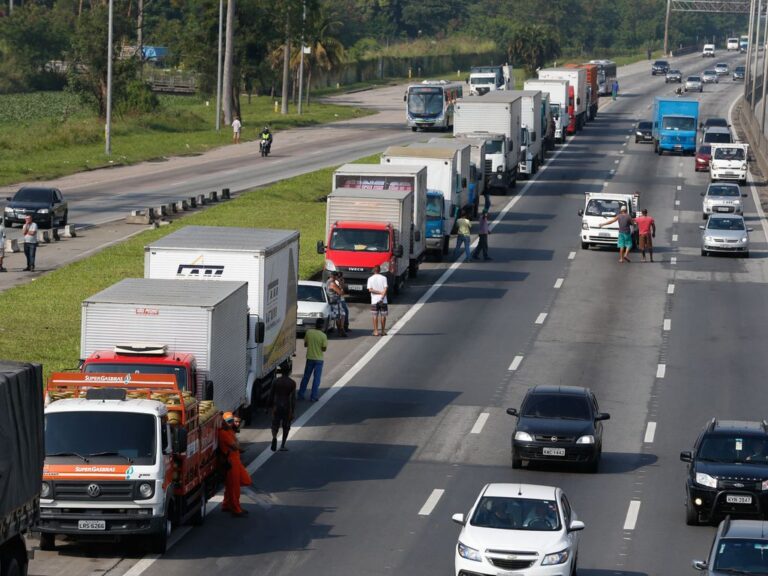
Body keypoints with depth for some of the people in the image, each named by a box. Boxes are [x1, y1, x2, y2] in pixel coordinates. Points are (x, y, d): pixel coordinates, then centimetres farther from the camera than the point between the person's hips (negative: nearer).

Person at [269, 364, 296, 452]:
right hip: (287, 407, -1)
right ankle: (282, 446, 14)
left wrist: (271, 406, 17)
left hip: (277, 406, 1)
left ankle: (274, 437, -22)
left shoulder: (276, 382, -1)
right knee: (286, 427, 13)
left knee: (275, 425, 9)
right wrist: (293, 412, -8)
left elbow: (271, 395, 4)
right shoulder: (292, 383, -7)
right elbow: (293, 398, -10)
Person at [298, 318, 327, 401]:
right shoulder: (323, 336, -15)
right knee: (316, 378, 5)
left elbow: (305, 344, 2)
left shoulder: (309, 332, -6)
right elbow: (324, 349, -12)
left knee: (306, 377, 15)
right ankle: (313, 397, 4)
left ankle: (300, 394, 18)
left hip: (310, 358, 3)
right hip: (319, 359, -3)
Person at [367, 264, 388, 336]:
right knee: (383, 315, 7)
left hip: (374, 300, 0)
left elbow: (370, 290, -7)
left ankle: (376, 331, 2)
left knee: (375, 316, 5)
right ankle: (383, 331, 9)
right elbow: (385, 289, -10)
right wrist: (382, 294, -12)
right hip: (383, 300, 0)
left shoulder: (370, 279, 0)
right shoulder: (383, 278, -2)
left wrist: (379, 292, -6)